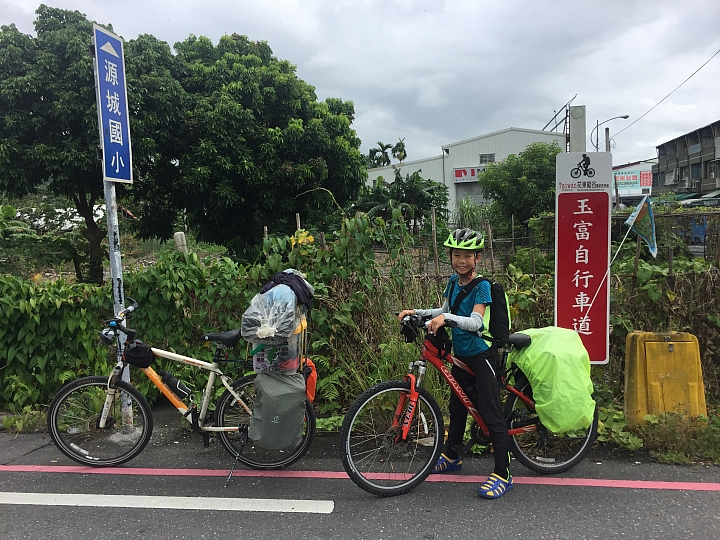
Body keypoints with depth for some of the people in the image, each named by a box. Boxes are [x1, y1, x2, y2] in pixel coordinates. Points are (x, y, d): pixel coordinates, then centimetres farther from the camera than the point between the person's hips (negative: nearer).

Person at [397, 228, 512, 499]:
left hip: (482, 355, -8)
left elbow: (475, 322, -28)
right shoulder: (453, 281, 4)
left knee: (491, 412, -6)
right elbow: (445, 310, 18)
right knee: (457, 405, 20)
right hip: (461, 354, 8)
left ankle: (503, 474, 3)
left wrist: (446, 318, -43)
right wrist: (416, 312, 8)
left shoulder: (481, 286, -17)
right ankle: (452, 456, 37)